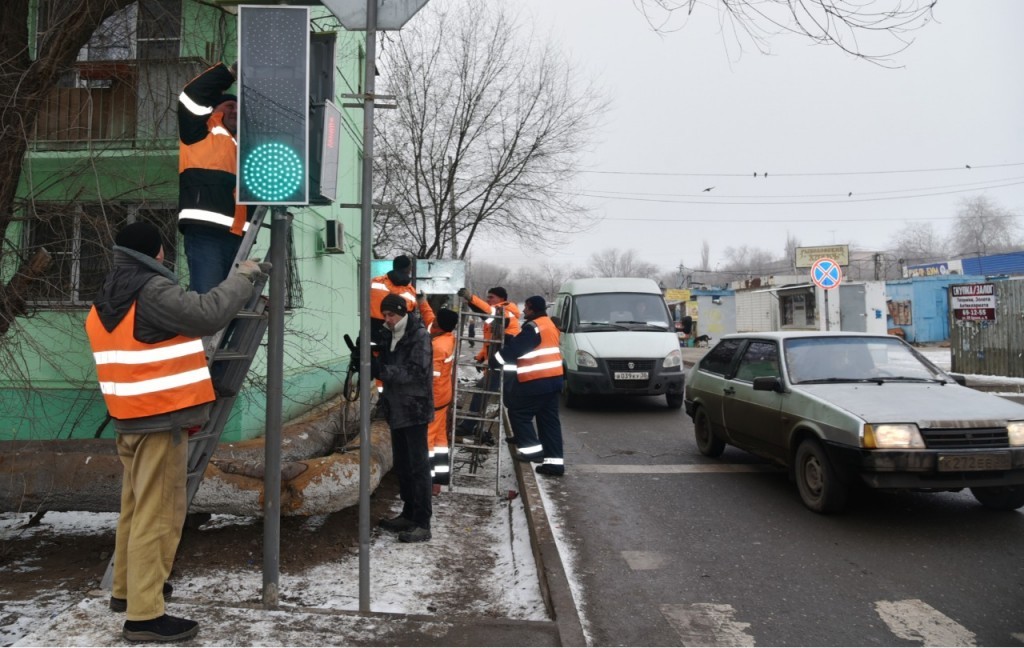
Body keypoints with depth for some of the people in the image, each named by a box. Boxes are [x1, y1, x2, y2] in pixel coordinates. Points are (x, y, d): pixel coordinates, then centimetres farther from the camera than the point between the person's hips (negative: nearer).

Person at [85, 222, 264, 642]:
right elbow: (208, 315, -23)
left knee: (136, 506, 21)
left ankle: (127, 587, 35)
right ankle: (144, 614, -2)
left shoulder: (106, 301, 13)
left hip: (130, 418, 10)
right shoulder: (152, 291, -16)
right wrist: (242, 278, -11)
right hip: (161, 419, -10)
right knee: (158, 512, -6)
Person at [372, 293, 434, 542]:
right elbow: (385, 369, 12)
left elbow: (416, 372, -21)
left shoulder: (419, 335, -12)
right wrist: (369, 364, -9)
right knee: (402, 464, 15)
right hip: (396, 409, 8)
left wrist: (381, 369, -27)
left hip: (415, 410, -8)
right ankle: (409, 514, 27)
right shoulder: (389, 336, 12)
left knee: (418, 465, -6)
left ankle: (423, 524, -3)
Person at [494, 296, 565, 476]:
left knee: (518, 412, 4)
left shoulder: (534, 327, -14)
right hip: (552, 379, 10)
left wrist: (495, 361, -4)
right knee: (549, 420, 8)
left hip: (537, 381, -10)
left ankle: (532, 448, 0)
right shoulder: (549, 325, 18)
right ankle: (555, 460, 7)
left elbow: (514, 348, -14)